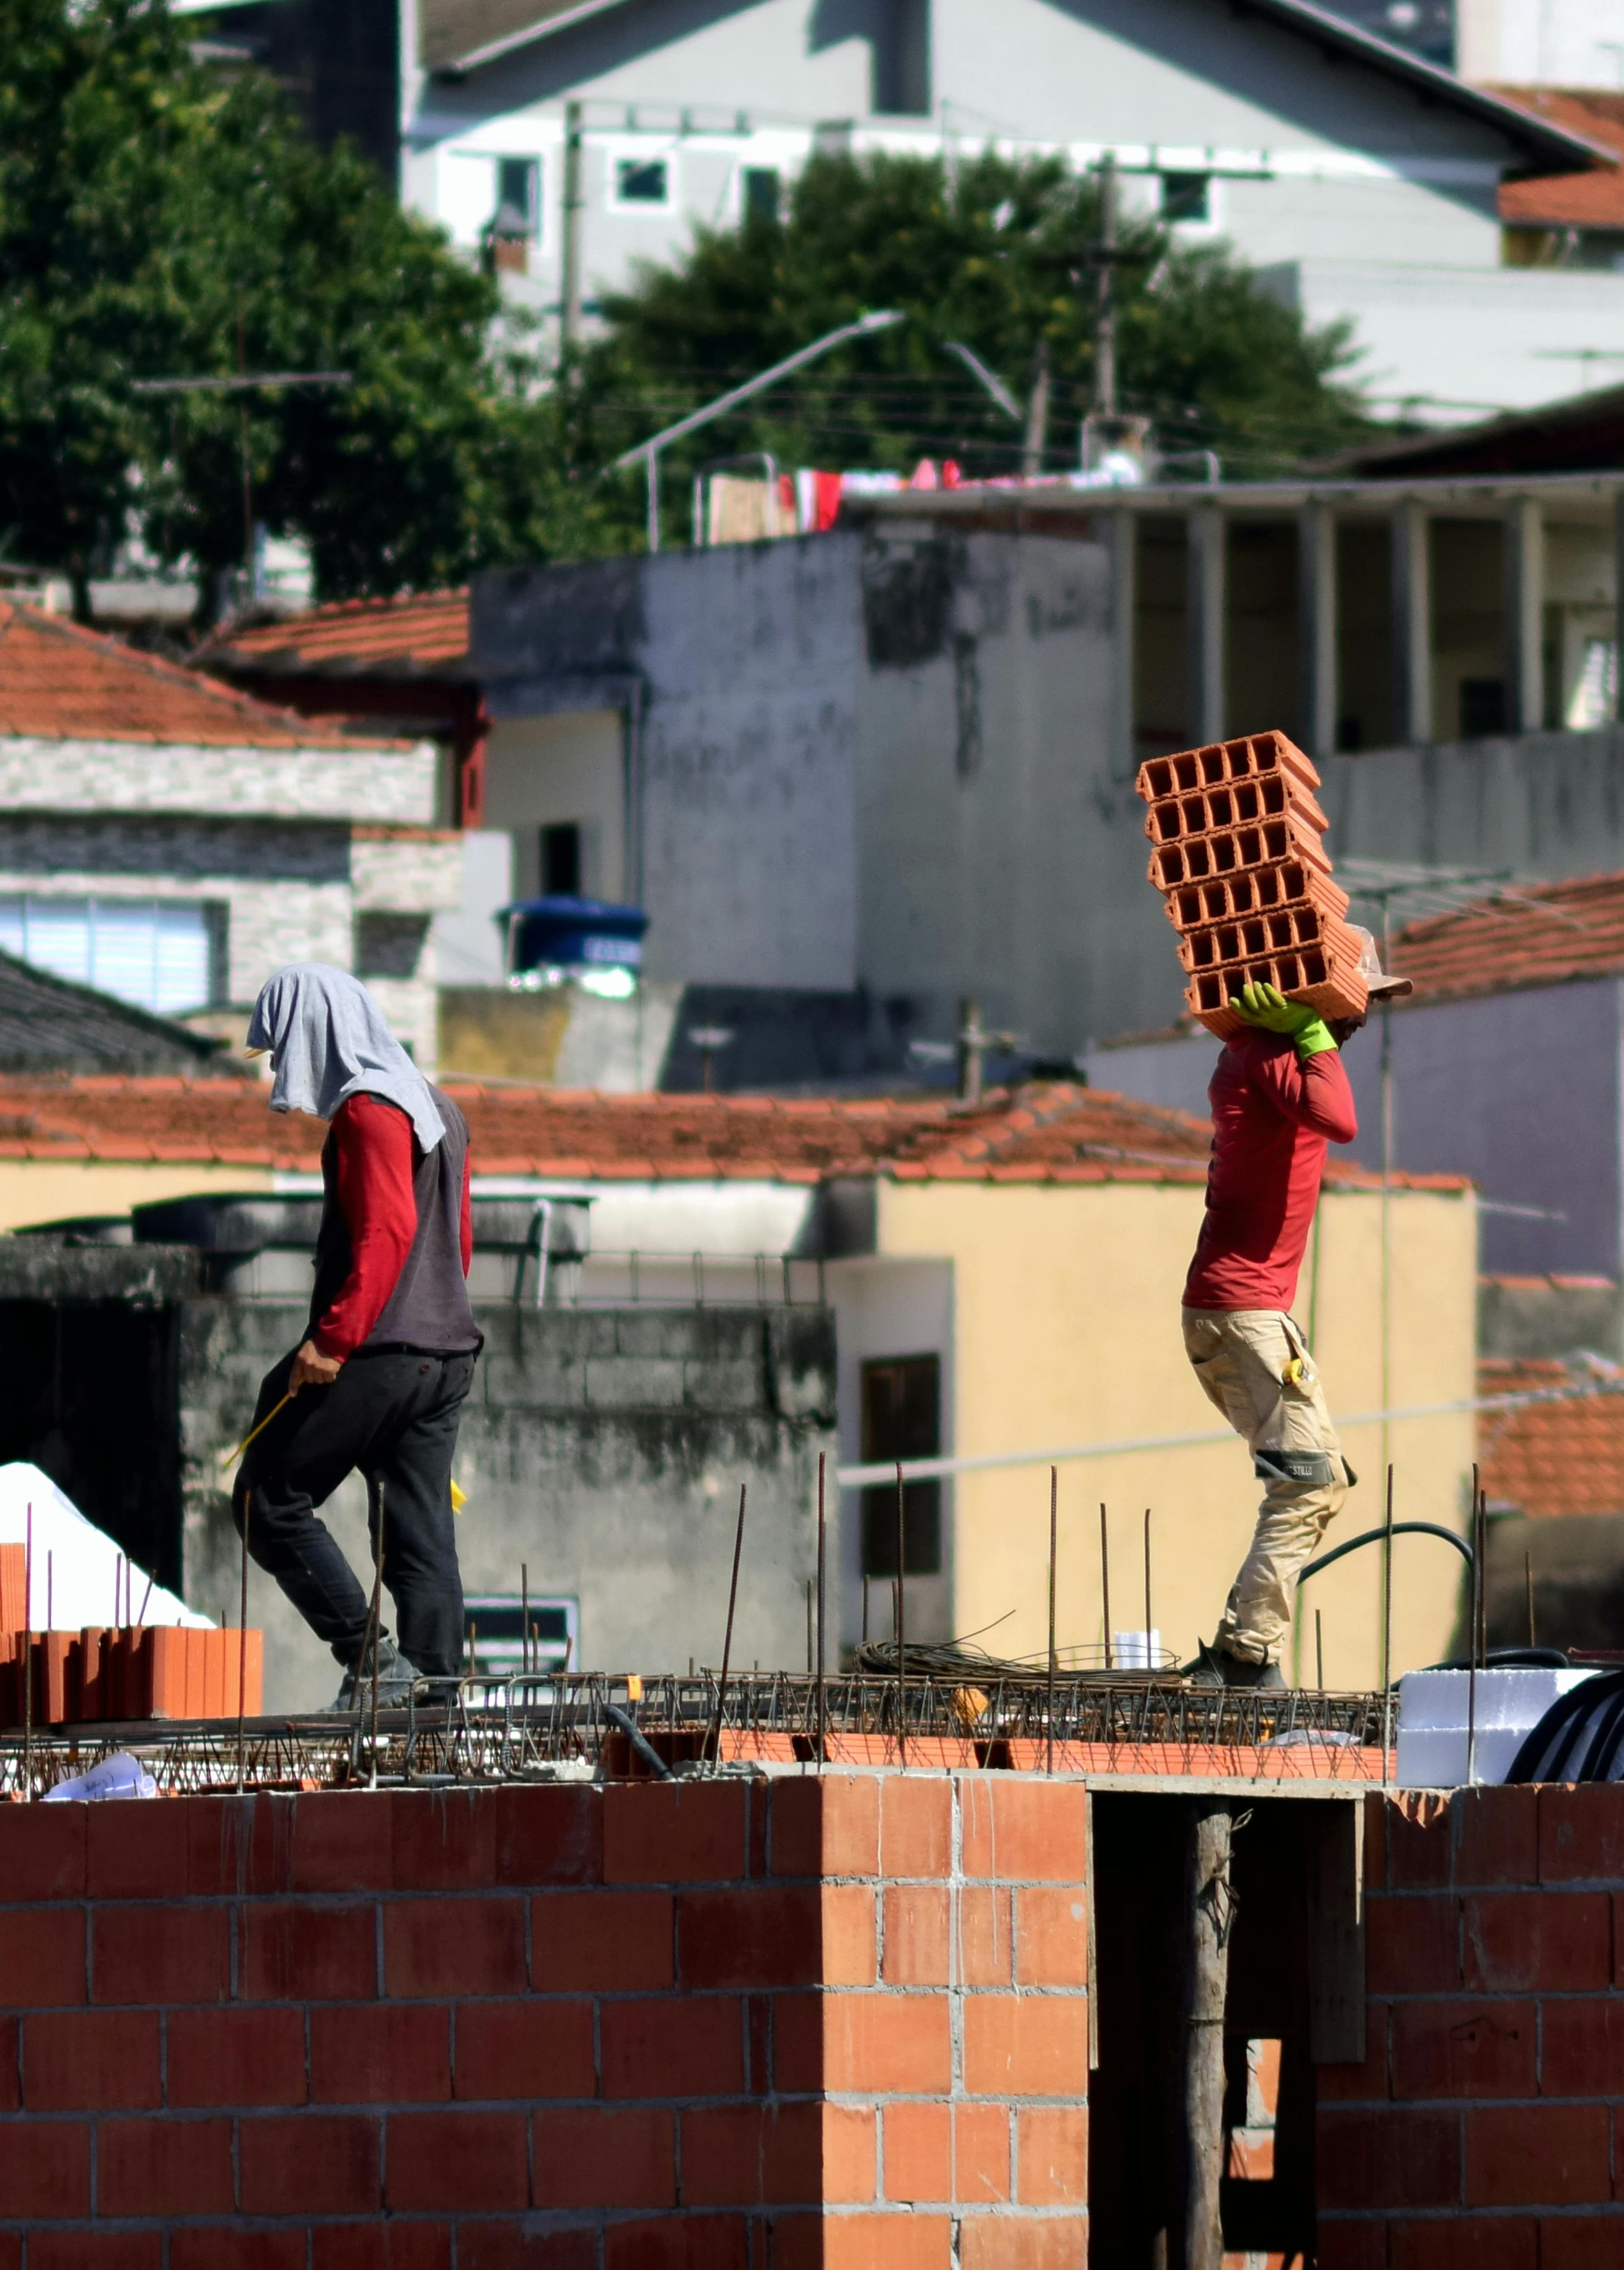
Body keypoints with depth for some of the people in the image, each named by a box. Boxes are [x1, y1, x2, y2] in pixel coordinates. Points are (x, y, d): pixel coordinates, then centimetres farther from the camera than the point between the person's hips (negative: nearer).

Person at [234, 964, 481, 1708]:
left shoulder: (368, 1111, -11)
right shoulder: (439, 1111, 18)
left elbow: (385, 1233, -22)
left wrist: (333, 1339, -24)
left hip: (374, 1357, -9)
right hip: (446, 1354, 9)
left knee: (269, 1501, 0)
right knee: (421, 1536, 7)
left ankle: (371, 1658, -9)